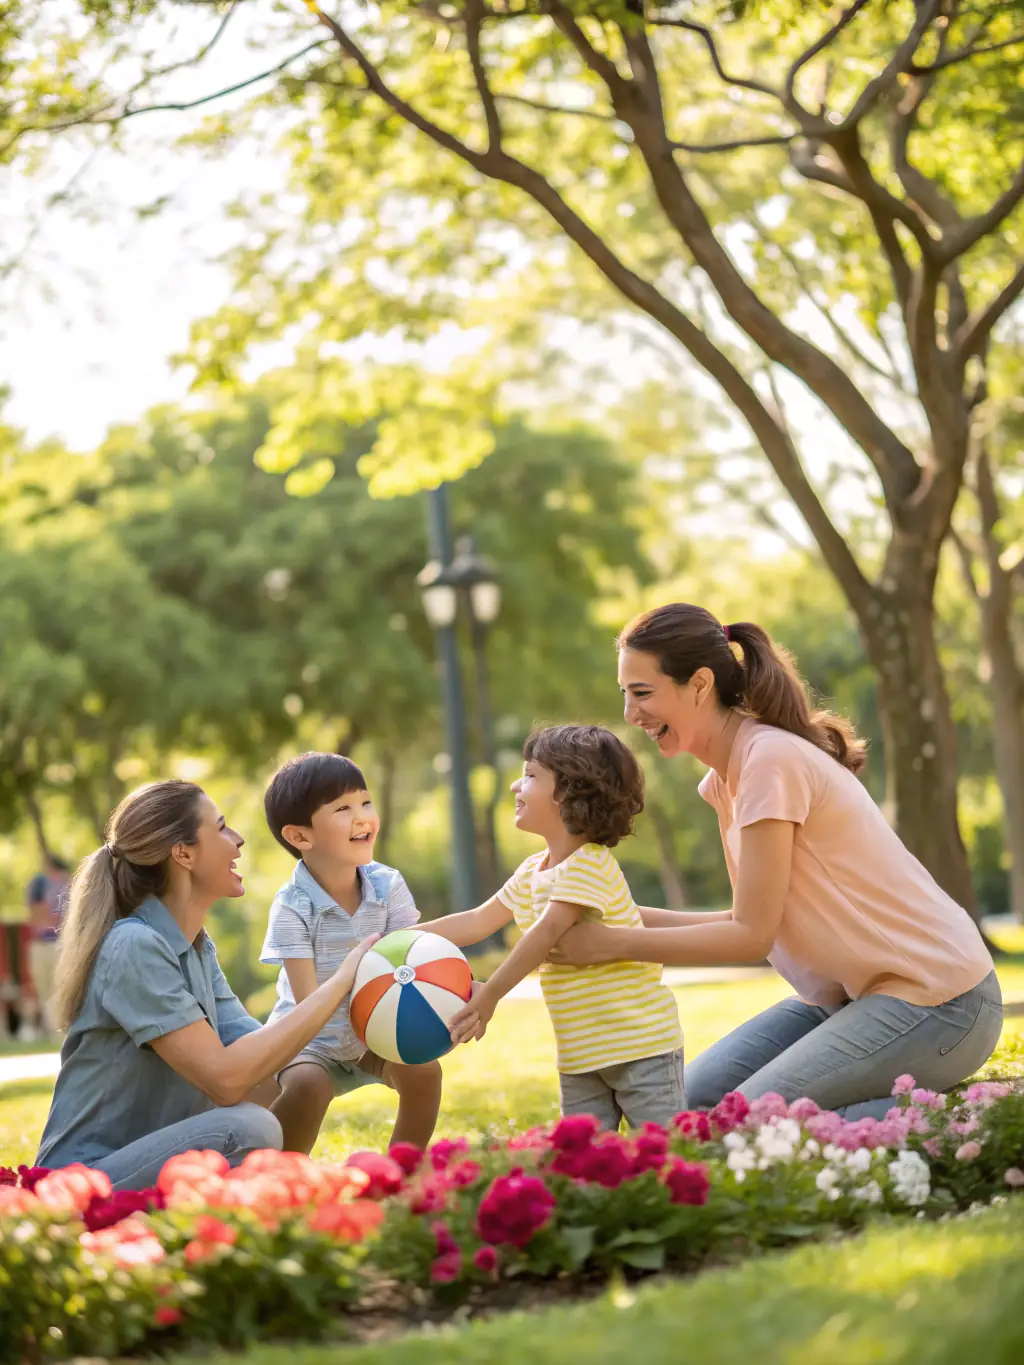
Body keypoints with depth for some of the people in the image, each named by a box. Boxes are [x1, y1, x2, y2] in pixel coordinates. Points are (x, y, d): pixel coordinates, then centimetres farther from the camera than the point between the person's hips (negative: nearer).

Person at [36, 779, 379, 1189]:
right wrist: (340, 983, -21)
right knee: (249, 1129, -28)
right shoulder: (134, 946, -19)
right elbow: (224, 1078, -26)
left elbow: (252, 1048, 2)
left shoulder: (197, 946, 10)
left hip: (150, 1161, 10)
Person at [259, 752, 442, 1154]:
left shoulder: (388, 885, -13)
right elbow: (308, 1000, -29)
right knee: (308, 1085, -32)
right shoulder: (292, 906, -24)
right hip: (311, 1040, -4)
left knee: (424, 1070, -20)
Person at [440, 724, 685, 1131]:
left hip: (641, 1045, -8)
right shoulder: (531, 872, 12)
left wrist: (490, 994, -25)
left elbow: (546, 932, -25)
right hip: (579, 1055, 8)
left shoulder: (590, 864, -17)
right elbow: (478, 921, 17)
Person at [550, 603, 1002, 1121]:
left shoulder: (771, 759, -19)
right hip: (848, 994, 9)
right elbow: (746, 922, 9)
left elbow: (752, 936, -18)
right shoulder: (724, 778, 9)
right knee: (692, 1100, 1)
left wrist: (612, 942, -14)